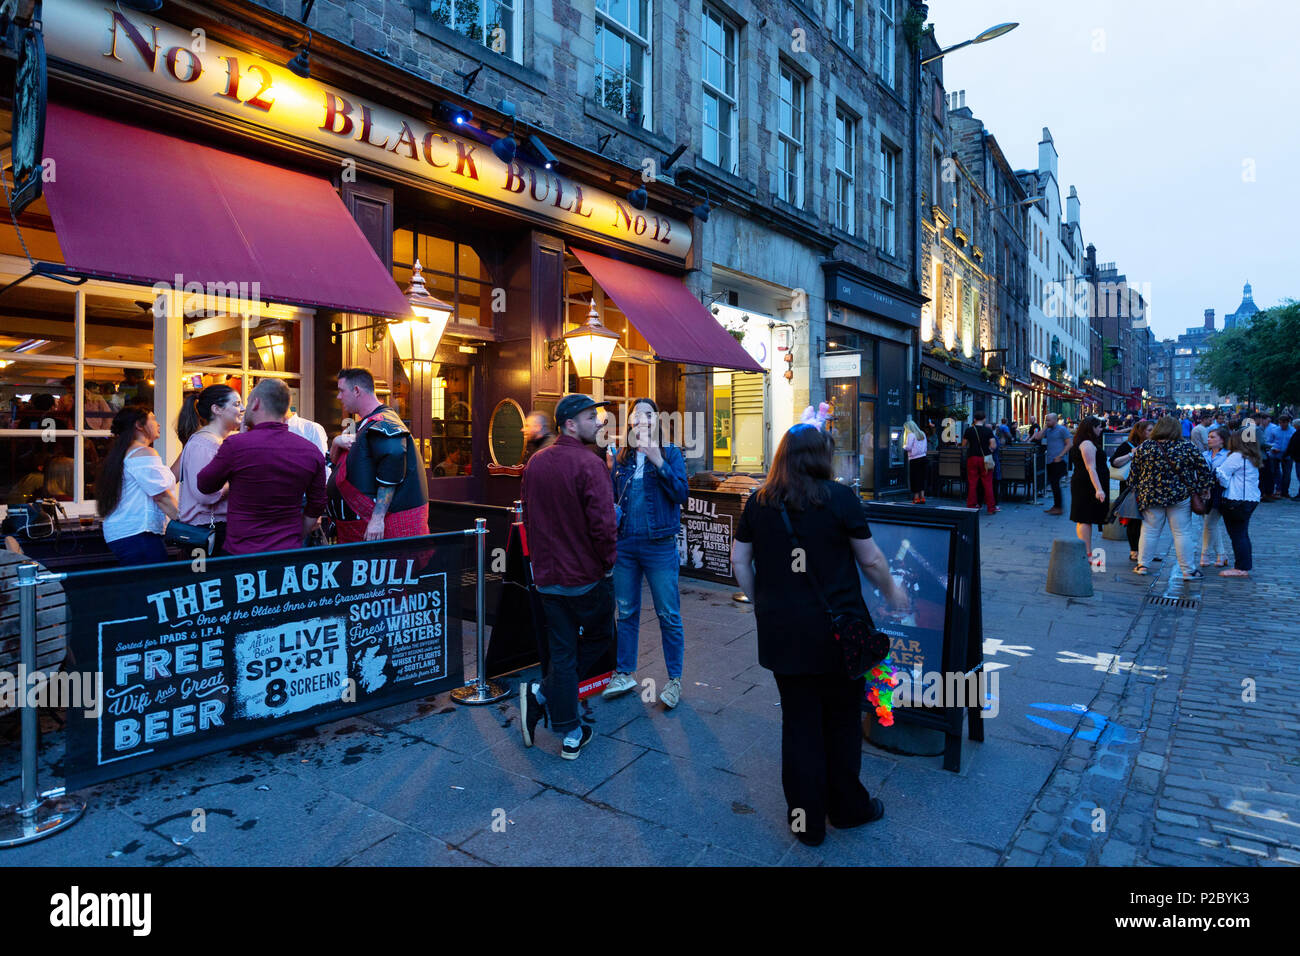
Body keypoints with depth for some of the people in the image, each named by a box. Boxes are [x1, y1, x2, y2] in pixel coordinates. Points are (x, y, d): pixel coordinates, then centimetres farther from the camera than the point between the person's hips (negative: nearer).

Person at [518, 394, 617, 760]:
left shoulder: (535, 463, 6)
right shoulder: (589, 464, -17)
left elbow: (528, 517, 13)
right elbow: (603, 524, -23)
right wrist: (607, 563, -7)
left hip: (547, 576, 6)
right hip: (587, 576, -6)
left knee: (562, 651, 13)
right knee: (598, 638, 18)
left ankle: (570, 735, 17)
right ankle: (543, 694, 9)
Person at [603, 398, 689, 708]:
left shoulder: (670, 453, -1)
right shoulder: (622, 458, 9)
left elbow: (682, 494, -13)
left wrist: (659, 462, -21)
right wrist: (611, 514, -3)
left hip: (659, 545, -4)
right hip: (625, 545, 4)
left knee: (668, 615, 3)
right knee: (626, 612, 14)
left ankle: (674, 679, 17)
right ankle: (625, 673, 28)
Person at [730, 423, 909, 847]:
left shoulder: (759, 503, 0)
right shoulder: (840, 498, -10)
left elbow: (739, 562, 4)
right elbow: (871, 561, -3)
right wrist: (892, 592, 15)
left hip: (782, 633, 3)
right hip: (836, 630, -3)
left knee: (798, 724, 14)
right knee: (842, 721, 17)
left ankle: (807, 821, 26)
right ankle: (846, 807, 35)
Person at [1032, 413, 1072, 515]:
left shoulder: (1062, 429, -5)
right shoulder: (1048, 430, 15)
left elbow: (1068, 444, -8)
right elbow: (1038, 437, 4)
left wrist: (1060, 456, -16)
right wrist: (1044, 427, 3)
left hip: (1058, 461, -7)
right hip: (1050, 461, 7)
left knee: (1055, 483, -9)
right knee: (1053, 484, 11)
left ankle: (1059, 508, -4)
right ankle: (1055, 506, 18)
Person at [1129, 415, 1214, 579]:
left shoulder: (1143, 447, -3)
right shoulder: (1187, 447, -5)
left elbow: (1134, 473, 2)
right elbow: (1203, 468, -2)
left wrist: (1136, 491, 13)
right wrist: (1204, 488, 9)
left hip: (1151, 496, 1)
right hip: (1180, 496, -1)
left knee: (1149, 531, 10)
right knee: (1182, 533, 5)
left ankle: (1143, 564, 15)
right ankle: (1189, 570, 10)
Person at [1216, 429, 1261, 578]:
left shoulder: (1236, 456, -13)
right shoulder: (1252, 459, 15)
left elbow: (1222, 475, -13)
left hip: (1237, 500, -9)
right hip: (1252, 499, 9)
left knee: (1237, 534, -4)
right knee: (1242, 534, 15)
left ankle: (1242, 568, -2)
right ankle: (1246, 564, 21)